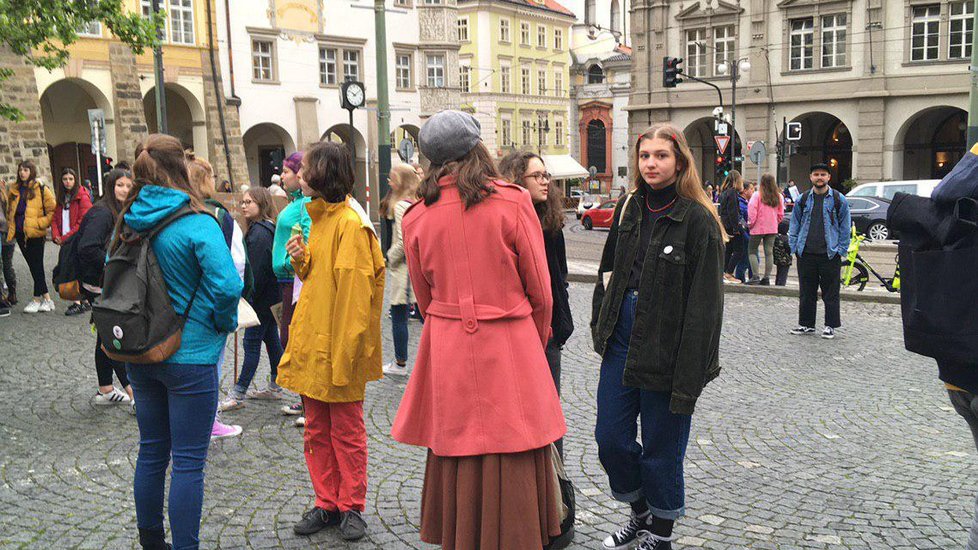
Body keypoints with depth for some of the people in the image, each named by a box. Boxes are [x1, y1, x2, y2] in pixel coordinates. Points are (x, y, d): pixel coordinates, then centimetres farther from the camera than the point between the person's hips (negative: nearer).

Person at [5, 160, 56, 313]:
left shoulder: (41, 189, -5)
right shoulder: (13, 190, 12)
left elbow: (53, 211, -6)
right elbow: (9, 211, 24)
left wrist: (39, 223, -13)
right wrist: (11, 226, 12)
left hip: (35, 234, -6)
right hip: (20, 234, 6)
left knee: (37, 267, -2)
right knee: (33, 266, 9)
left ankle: (37, 299, 5)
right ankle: (47, 299, 16)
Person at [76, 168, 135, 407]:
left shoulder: (122, 213, 11)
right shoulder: (102, 213, -17)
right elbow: (87, 249, -28)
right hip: (99, 285, -9)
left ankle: (105, 391, 27)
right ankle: (136, 396, -5)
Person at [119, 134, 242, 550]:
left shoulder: (128, 221, 3)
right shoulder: (195, 223, -17)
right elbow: (227, 285, -26)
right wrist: (225, 324, -8)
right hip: (190, 356, -7)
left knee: (151, 450, 19)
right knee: (188, 461, 2)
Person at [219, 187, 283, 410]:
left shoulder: (259, 233, -18)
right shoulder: (267, 228, 13)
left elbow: (256, 271, -22)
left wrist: (248, 298, -17)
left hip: (262, 297, -10)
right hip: (271, 295, 10)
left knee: (251, 343, -5)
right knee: (271, 339, 15)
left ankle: (238, 395, 1)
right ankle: (275, 387, 24)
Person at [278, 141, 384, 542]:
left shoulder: (350, 223, -15)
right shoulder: (319, 217, 14)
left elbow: (354, 290, -19)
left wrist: (345, 350, -22)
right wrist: (302, 259, 0)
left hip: (338, 346, -9)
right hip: (311, 343, 9)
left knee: (346, 429, 5)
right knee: (316, 429, 13)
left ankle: (351, 507, 17)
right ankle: (327, 503, 24)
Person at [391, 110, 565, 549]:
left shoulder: (417, 216, 1)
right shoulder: (513, 202, -7)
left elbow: (425, 299, 10)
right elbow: (540, 293, -2)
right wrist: (536, 343, 14)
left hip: (448, 354, 3)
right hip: (512, 351, -3)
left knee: (458, 463, 13)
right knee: (514, 468, 6)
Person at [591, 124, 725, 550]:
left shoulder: (698, 220, -12)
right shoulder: (629, 208, 7)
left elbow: (704, 304, -15)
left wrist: (690, 376, -18)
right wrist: (600, 326, 9)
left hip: (665, 350, -6)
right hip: (621, 337, 6)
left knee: (661, 447, 8)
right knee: (610, 437, 11)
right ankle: (641, 514, 36)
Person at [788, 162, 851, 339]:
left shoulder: (838, 200, 2)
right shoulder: (803, 199, 9)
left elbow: (845, 226, 4)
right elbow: (795, 224, 13)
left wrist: (841, 250, -3)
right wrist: (794, 247, 5)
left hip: (830, 254, -2)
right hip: (806, 253, 3)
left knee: (831, 292, 2)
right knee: (806, 291, 8)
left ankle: (830, 326, 11)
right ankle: (806, 324, 18)